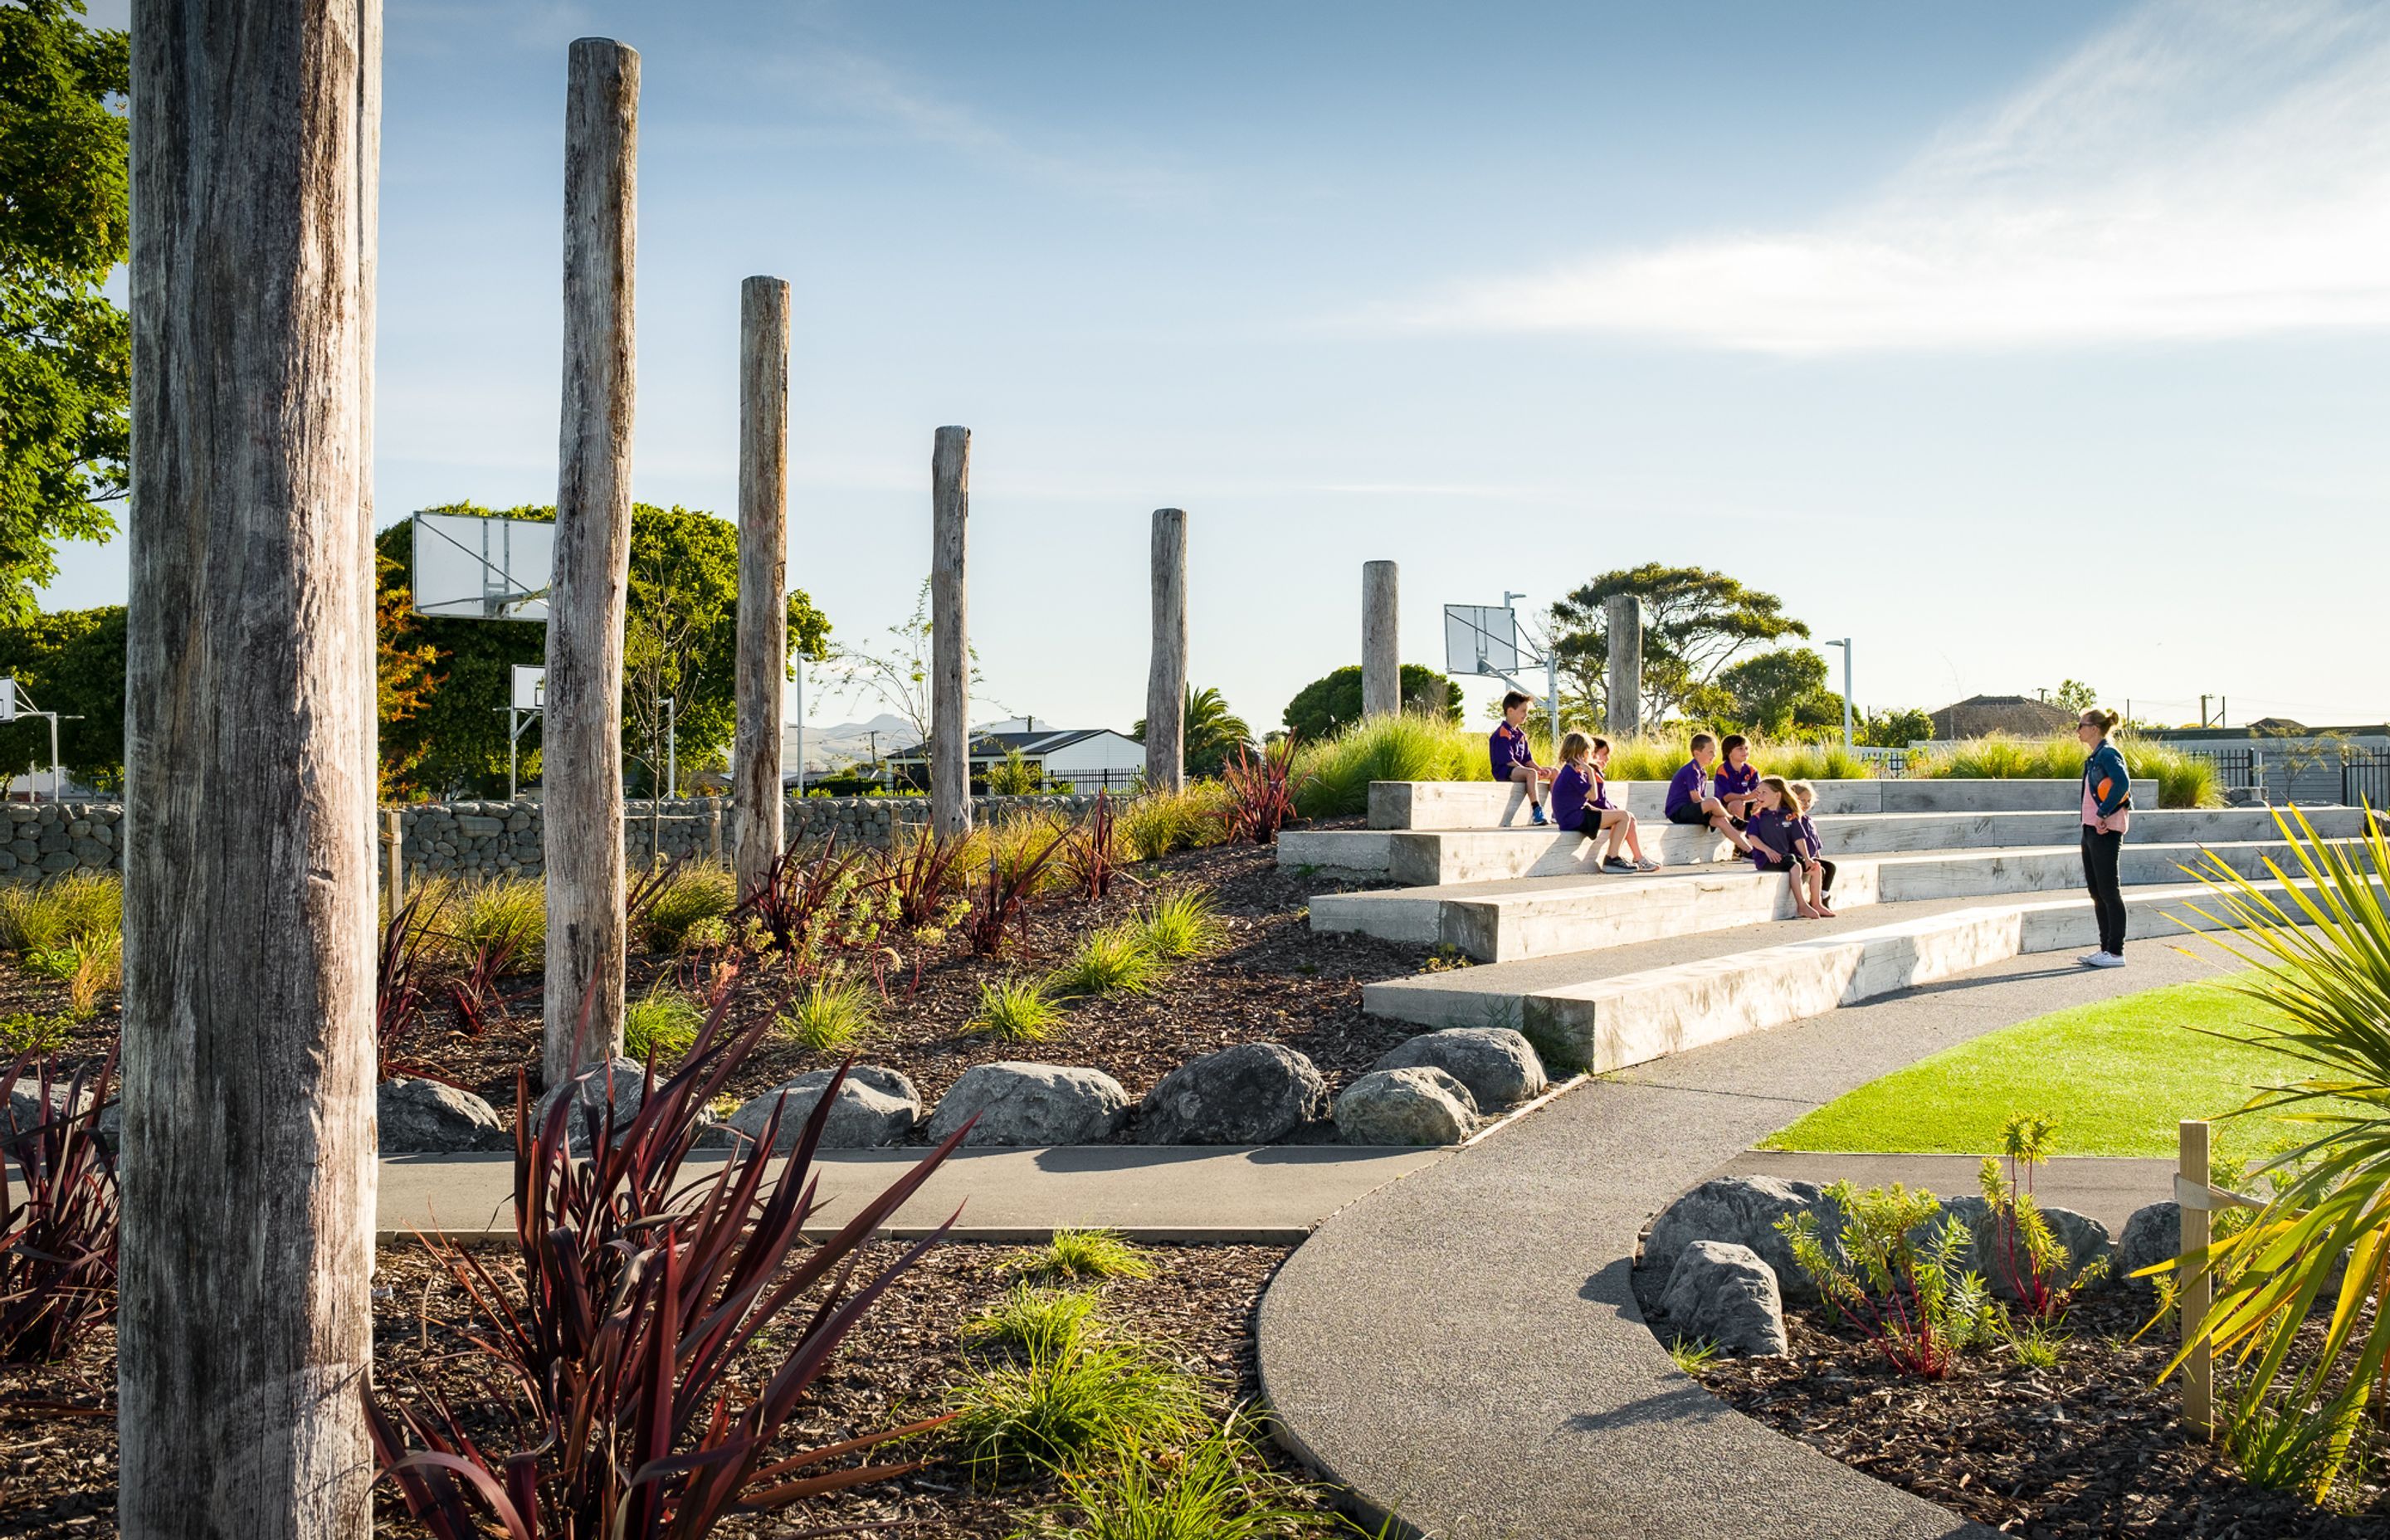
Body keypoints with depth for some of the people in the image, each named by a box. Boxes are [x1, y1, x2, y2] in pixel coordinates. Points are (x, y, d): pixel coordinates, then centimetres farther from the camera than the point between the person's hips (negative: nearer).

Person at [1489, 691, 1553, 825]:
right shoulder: (1503, 733, -14)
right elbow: (1508, 761, -21)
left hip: (1519, 769, 10)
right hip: (1504, 772, -10)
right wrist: (1532, 770, -23)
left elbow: (1527, 759, 15)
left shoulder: (1520, 734, 16)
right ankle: (1537, 813, -45)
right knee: (1531, 773, -38)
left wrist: (1540, 769, -4)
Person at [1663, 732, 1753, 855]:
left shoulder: (1703, 773, 16)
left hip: (1690, 811, 9)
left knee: (1720, 821, -14)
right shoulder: (1692, 770, -12)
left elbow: (1702, 801, 12)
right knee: (1713, 802, -30)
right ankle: (1734, 821, -3)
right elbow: (1696, 799, -17)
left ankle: (1748, 849, -15)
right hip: (1677, 811, -9)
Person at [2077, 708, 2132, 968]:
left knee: (2109, 892, -5)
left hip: (2105, 832, -10)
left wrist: (2103, 814, -25)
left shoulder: (2108, 754, -13)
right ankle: (2106, 948, 19)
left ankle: (2116, 952, -1)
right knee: (2096, 891, 13)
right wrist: (2091, 821, 14)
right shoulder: (2094, 757, 16)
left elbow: (2123, 783, -29)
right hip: (2091, 829, 10)